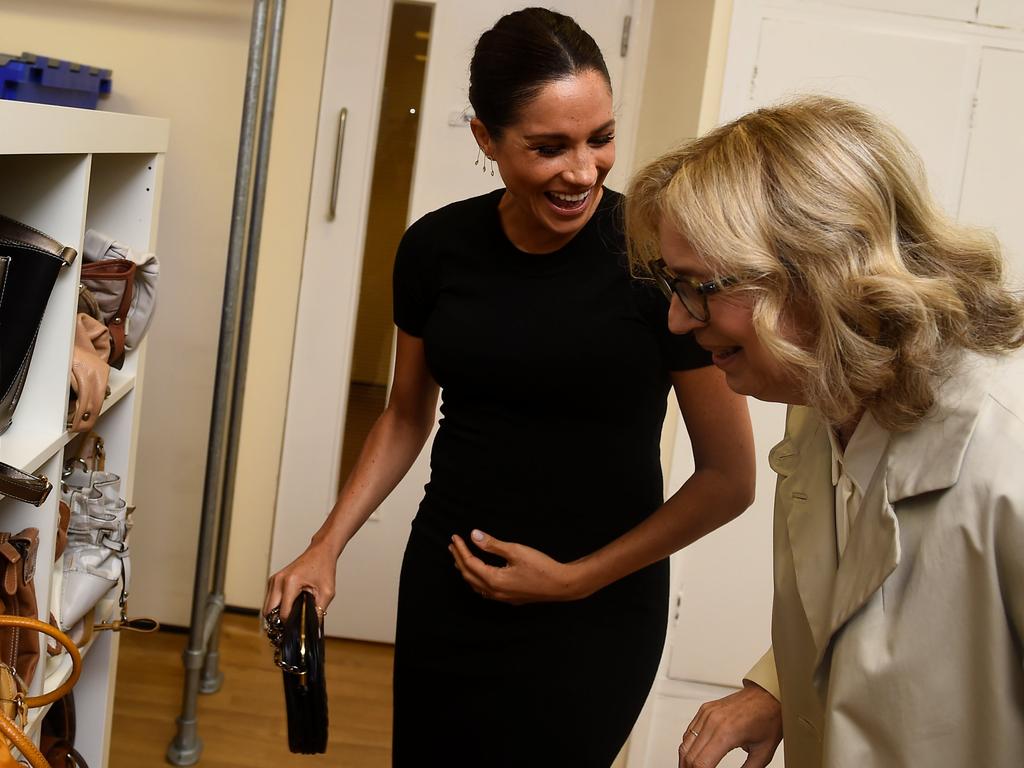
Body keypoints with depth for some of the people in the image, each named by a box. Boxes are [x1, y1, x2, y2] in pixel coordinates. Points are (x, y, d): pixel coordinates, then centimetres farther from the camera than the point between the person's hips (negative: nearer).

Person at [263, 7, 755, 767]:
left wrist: (576, 579, -12)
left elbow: (728, 476, -9)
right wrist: (327, 546, 1)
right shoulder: (437, 248, -5)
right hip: (445, 589, 4)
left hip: (593, 616, -3)